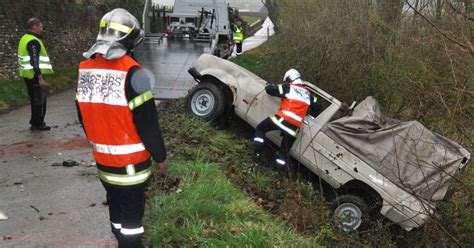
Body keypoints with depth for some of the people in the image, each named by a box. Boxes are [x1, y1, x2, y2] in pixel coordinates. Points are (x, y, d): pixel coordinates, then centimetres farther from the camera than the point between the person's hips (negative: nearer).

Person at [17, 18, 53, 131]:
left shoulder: (25, 38, 15)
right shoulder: (33, 41, -17)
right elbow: (34, 61, -23)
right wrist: (40, 78, -24)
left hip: (28, 75, 10)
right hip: (34, 75, -10)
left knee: (35, 99, 18)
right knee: (39, 100, -2)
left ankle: (35, 121, 28)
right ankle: (37, 124, 2)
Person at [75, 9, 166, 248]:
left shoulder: (85, 69, 1)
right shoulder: (132, 73, -21)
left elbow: (84, 115, 11)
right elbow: (147, 122, -18)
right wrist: (160, 156, -5)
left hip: (102, 158, 7)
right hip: (130, 161, -6)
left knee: (116, 208, 22)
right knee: (131, 214, 5)